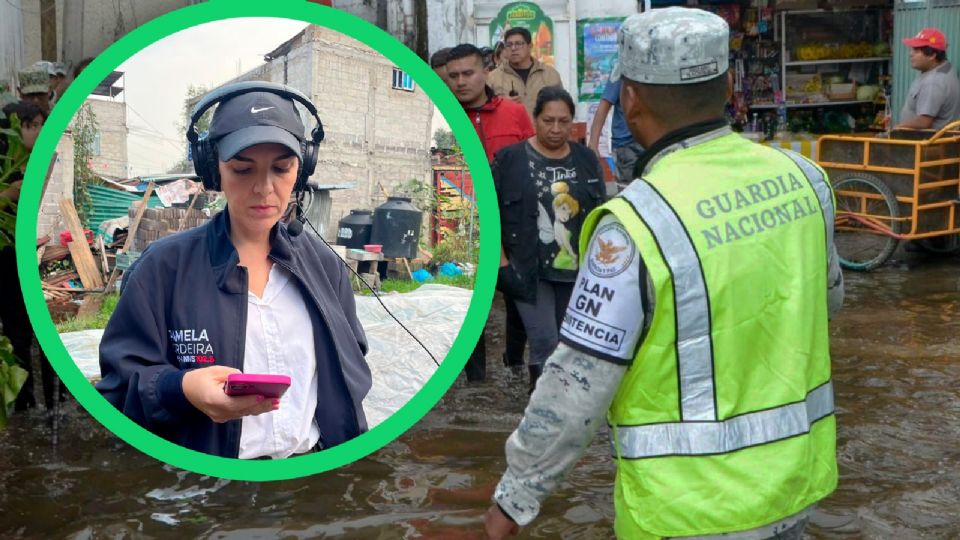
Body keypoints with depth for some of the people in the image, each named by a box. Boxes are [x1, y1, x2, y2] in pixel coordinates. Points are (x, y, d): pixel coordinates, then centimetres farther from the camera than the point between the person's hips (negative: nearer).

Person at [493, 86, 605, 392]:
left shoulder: (586, 160, 6)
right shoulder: (511, 159, -5)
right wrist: (502, 262, -10)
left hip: (576, 270, 4)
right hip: (527, 270, -4)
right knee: (545, 342, -12)